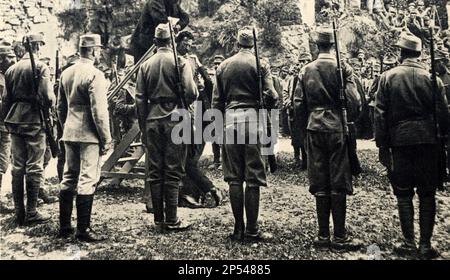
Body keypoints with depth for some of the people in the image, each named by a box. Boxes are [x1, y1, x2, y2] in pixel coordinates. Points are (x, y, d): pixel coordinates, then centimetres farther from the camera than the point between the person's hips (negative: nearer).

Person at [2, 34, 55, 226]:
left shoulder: (11, 69, 11)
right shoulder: (41, 68, -9)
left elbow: (6, 100, 13)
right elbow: (48, 99, -17)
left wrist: (7, 122, 21)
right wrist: (52, 101, 5)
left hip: (14, 122, 6)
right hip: (34, 123, -6)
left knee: (17, 167, 10)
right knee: (34, 167, 1)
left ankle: (19, 212, 17)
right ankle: (31, 213, 5)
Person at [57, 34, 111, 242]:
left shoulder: (66, 73, 10)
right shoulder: (94, 75, -13)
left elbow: (60, 106, 16)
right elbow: (99, 111, -16)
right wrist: (106, 139, -10)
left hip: (69, 134, 8)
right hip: (89, 135, -8)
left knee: (68, 179, 14)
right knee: (87, 180, -2)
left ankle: (64, 227, 22)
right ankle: (83, 230, 4)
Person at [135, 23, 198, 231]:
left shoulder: (145, 65, 8)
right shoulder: (180, 62, -3)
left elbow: (140, 99, 6)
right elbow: (191, 93, -12)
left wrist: (143, 127, 12)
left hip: (152, 120, 4)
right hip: (175, 119, -3)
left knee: (155, 171, 8)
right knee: (173, 171, 1)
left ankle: (158, 219, 14)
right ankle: (171, 220, 4)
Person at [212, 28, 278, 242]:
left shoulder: (224, 66, 12)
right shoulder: (260, 64, 1)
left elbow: (216, 101, 11)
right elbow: (270, 95, -7)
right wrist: (274, 97, 16)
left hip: (229, 120, 3)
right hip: (251, 118, -3)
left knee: (234, 177, 8)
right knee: (253, 178, 1)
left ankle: (238, 228, 12)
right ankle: (252, 230, 3)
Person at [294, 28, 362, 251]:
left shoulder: (306, 71, 4)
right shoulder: (343, 68, -5)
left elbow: (298, 104, 2)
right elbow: (353, 101, -11)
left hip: (314, 130, 3)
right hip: (338, 128, -3)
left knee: (319, 184, 8)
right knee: (339, 183, 3)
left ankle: (323, 236, 13)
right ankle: (340, 237, 8)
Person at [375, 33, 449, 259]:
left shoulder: (388, 77, 0)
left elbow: (380, 114, -2)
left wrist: (382, 146, 2)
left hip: (400, 141, -1)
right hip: (428, 140, 1)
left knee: (403, 194, 9)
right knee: (427, 194, 7)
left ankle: (409, 243, 11)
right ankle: (426, 245, 11)